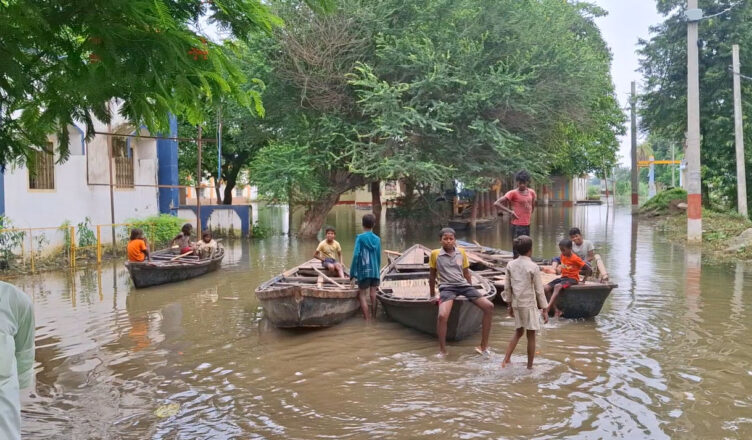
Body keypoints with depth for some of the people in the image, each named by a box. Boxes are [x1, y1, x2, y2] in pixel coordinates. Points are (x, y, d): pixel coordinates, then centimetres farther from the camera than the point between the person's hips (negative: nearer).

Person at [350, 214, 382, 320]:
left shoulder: (360, 237, -7)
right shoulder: (377, 239, 4)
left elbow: (356, 255, -13)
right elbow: (379, 257, 7)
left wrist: (353, 272, -7)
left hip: (364, 271, -3)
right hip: (375, 271, 4)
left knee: (362, 295, 4)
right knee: (373, 294, 9)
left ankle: (366, 318, 0)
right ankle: (374, 315, 15)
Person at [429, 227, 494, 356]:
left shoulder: (461, 253, 9)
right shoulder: (435, 254, 0)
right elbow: (432, 276, 11)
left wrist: (471, 293, 21)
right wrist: (432, 295, 14)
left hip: (463, 285, 4)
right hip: (447, 287, -4)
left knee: (489, 306, -11)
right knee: (442, 316, -31)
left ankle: (484, 346, 0)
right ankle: (442, 351, -10)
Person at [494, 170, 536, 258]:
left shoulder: (531, 192, 7)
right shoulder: (513, 193, -10)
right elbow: (496, 203, -14)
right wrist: (510, 211, -16)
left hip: (527, 225, 7)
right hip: (517, 226, -7)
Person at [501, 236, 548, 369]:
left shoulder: (510, 265, 1)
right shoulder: (533, 267, -12)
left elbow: (507, 287, 6)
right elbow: (539, 290, -9)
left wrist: (510, 305, 17)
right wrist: (544, 309, -1)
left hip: (516, 303, 5)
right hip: (529, 304, -5)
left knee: (518, 332, 20)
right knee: (531, 335, 5)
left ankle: (506, 359, 12)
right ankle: (529, 366, 12)